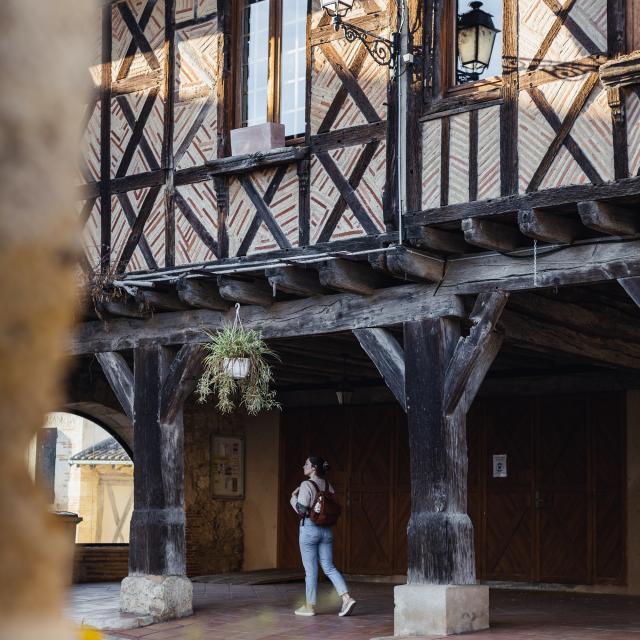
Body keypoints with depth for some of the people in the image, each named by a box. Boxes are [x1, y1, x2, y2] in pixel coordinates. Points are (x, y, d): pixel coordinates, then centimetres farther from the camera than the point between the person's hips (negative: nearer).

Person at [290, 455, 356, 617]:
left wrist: (293, 497, -2)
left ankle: (310, 606, 11)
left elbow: (301, 510, -18)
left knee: (310, 569, 3)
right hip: (326, 530, 6)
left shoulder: (306, 485, -13)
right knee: (329, 567, 9)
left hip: (309, 528, -6)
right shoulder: (328, 485, 8)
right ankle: (347, 598, -5)